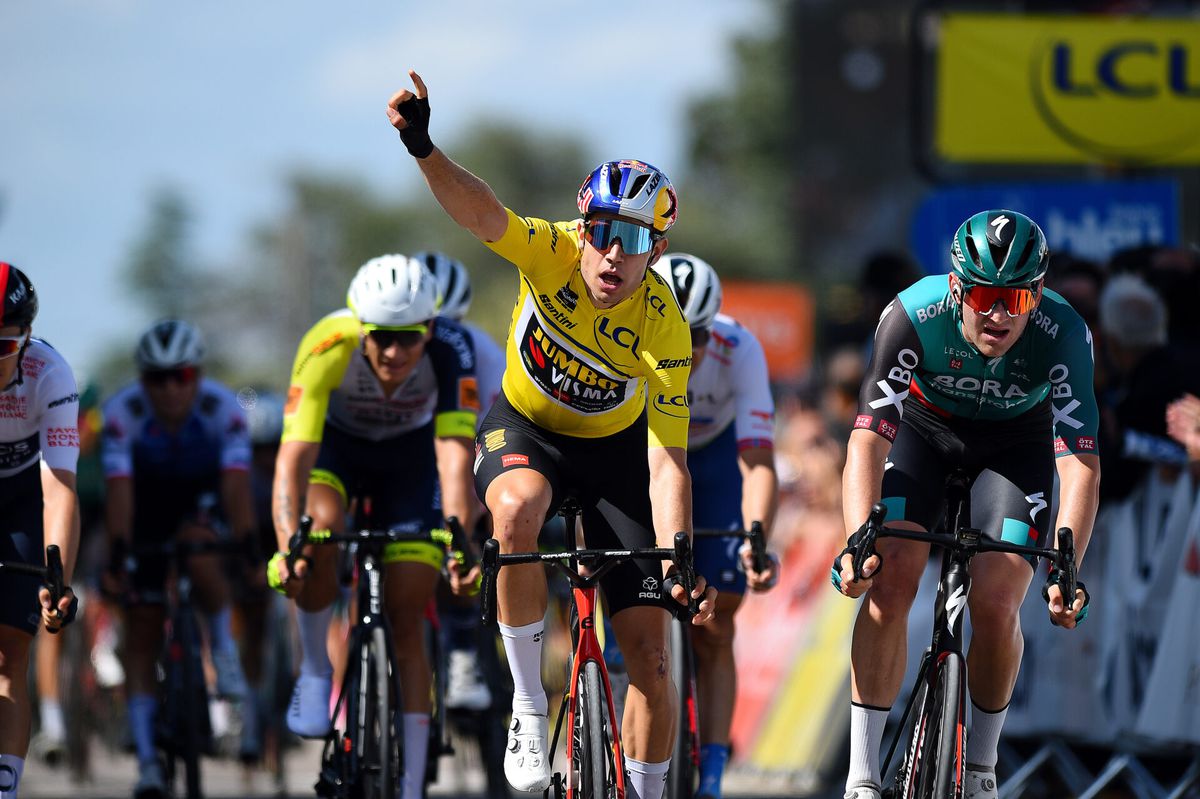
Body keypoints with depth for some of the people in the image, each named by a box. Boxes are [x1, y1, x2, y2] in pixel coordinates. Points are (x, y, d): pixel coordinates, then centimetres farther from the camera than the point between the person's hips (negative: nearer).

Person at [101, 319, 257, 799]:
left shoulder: (222, 408, -28)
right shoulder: (123, 413, -28)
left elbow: (236, 483, -35)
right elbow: (118, 488, -36)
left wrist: (248, 547, -46)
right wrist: (116, 556, -46)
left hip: (203, 502, -1)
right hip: (147, 513, 1)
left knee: (198, 545, -37)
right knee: (141, 631, -7)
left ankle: (224, 647, -13)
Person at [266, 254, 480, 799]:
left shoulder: (450, 351, -34)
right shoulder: (328, 347, -36)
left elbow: (455, 455, -40)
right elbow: (294, 457, -41)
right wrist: (288, 545, -55)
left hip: (409, 454, 1)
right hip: (334, 444, -1)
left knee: (407, 623, -7)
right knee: (320, 528, -35)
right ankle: (315, 670, -11)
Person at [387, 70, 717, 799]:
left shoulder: (665, 331, -28)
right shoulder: (553, 253, -26)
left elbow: (667, 465, -28)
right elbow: (480, 212, -45)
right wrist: (425, 149, -64)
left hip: (615, 447, 0)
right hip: (525, 428, 0)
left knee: (649, 650, -7)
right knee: (518, 512, -37)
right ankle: (529, 708, -22)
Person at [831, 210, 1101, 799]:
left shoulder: (1063, 334, -34)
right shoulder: (914, 317, -35)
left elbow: (1080, 463, -36)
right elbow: (868, 440, -37)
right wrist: (859, 540, -52)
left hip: (1015, 442, 0)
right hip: (924, 427, 0)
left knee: (996, 606, -16)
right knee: (890, 584, -19)